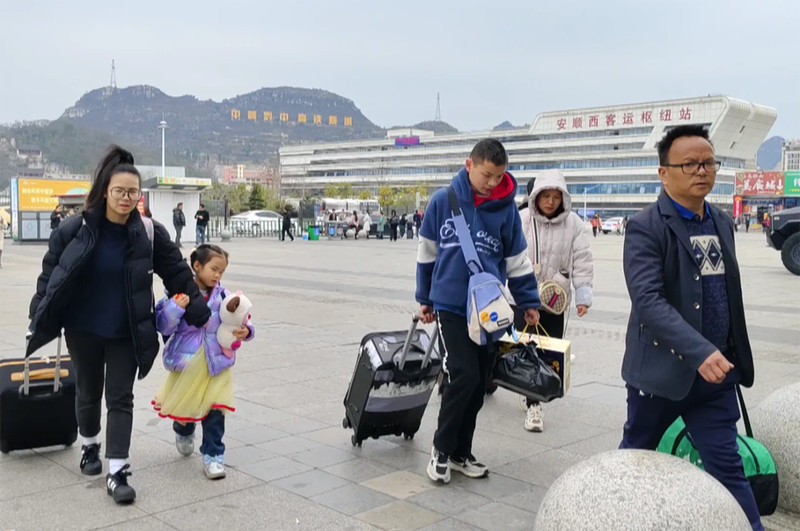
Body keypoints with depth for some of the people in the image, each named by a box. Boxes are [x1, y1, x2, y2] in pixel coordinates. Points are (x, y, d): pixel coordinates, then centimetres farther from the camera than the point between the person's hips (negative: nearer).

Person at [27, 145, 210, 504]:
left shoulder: (150, 234, -11)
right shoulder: (76, 230, -11)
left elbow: (178, 274, -2)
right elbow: (49, 276, -3)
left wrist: (199, 313, -1)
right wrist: (40, 321, -4)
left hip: (126, 333, -1)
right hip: (83, 329, 1)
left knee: (120, 398, 0)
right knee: (89, 391, 18)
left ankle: (117, 473, 3)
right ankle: (90, 447, 43)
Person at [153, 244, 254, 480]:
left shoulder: (222, 296, -5)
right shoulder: (179, 293, -12)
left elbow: (238, 321, -2)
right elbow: (164, 327, -14)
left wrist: (246, 331, -23)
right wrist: (175, 308, -29)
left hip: (216, 363, 1)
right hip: (186, 362, 0)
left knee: (214, 411, -3)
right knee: (183, 406, 19)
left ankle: (213, 455, 12)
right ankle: (183, 432, 52)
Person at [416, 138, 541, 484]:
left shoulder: (506, 209, -1)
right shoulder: (443, 200, -5)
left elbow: (516, 260, 8)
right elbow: (427, 252, 6)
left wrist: (529, 303, 7)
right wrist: (425, 298, 11)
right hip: (450, 306, -2)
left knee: (478, 384, 8)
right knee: (463, 375, -12)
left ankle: (461, 453, 24)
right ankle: (442, 448, 8)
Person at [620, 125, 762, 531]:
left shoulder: (722, 224, 9)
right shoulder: (646, 228, -14)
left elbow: (727, 296, 16)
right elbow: (648, 300, -25)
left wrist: (732, 358, 16)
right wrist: (701, 352, -34)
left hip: (715, 372, 5)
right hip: (662, 369, -5)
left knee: (727, 466, 6)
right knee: (634, 455, 14)